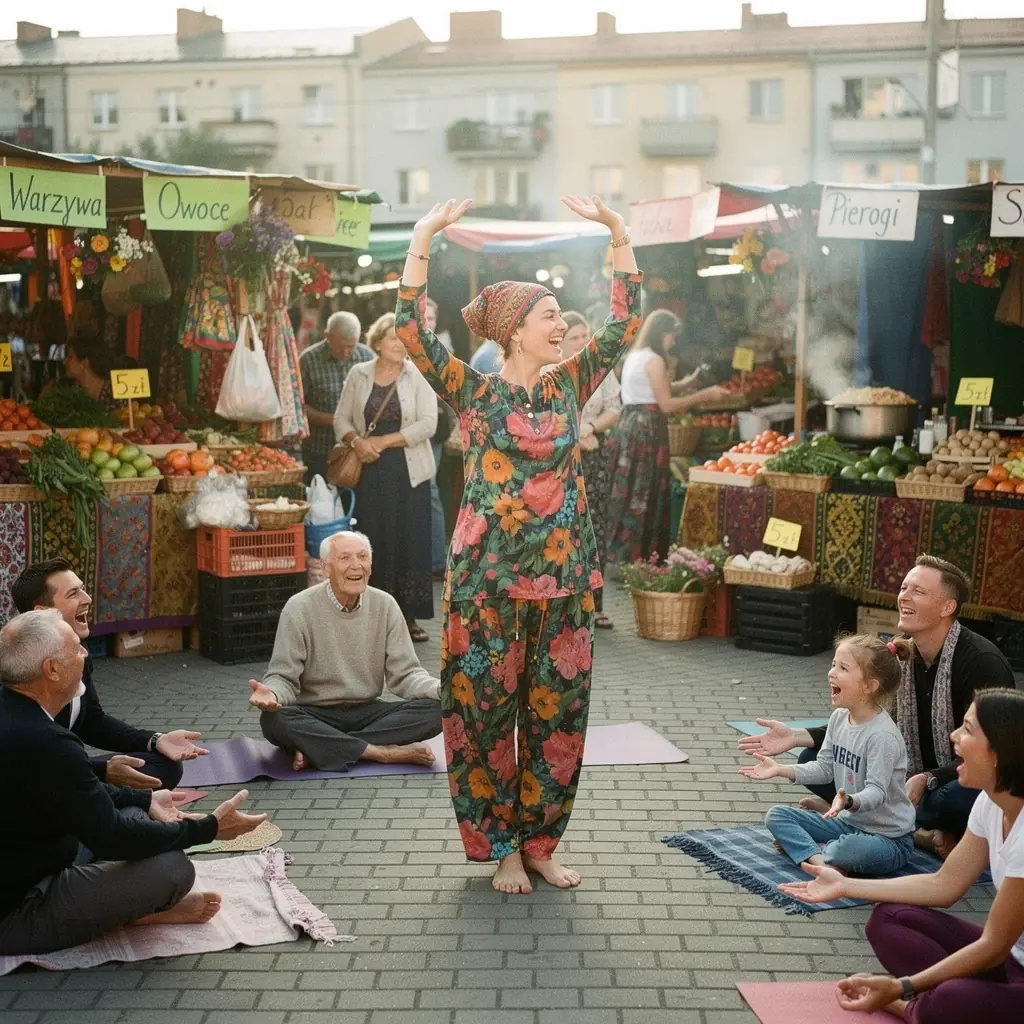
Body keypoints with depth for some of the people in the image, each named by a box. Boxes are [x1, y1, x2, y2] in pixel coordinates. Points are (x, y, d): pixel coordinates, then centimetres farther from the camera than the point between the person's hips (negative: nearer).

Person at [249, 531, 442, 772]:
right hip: (314, 715, -3)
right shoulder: (300, 609, -9)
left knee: (434, 709, -21)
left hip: (367, 712, 3)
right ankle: (385, 752, -29)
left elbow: (404, 673, -1)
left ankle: (317, 749, -25)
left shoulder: (385, 605, 0)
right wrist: (271, 695, -34)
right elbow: (284, 678, -9)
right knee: (274, 720, -34)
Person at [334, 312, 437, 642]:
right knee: (374, 542, 0)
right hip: (369, 471, 1)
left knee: (411, 541, -1)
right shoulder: (359, 375, 8)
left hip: (409, 471, -1)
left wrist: (384, 441, -12)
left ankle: (409, 616, 7)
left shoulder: (418, 375, 0)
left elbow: (428, 423, -8)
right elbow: (341, 419, 10)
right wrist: (357, 441, -10)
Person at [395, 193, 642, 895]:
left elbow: (627, 322, 7)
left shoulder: (568, 386, 7)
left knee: (556, 714, 8)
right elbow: (413, 328, -13)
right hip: (490, 579, -4)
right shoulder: (474, 391, -3)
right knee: (488, 711, 4)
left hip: (565, 581, 4)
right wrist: (425, 237, -20)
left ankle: (540, 843, 22)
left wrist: (618, 232, 0)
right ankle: (502, 847, 18)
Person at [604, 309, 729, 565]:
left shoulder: (634, 356, 16)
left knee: (628, 494, 11)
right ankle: (636, 559, -1)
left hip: (627, 425, 9)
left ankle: (619, 556, 14)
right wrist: (705, 395, -8)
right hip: (645, 431, -9)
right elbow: (666, 405, -13)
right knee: (644, 497, -4)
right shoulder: (654, 360, -12)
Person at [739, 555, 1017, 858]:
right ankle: (921, 831, -16)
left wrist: (926, 780, -38)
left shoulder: (981, 661, -21)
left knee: (962, 797, -42)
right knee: (815, 760, -6)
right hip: (915, 779, 7)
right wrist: (798, 737, -9)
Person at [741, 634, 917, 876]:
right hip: (848, 821, 8)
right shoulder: (839, 718, 1)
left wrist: (849, 801, -47)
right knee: (776, 816, 1)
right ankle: (819, 859, -22)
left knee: (848, 850, -39)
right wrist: (780, 770, 2)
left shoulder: (883, 735, -25)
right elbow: (824, 767, 10)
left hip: (889, 837, -8)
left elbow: (877, 791, -27)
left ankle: (798, 844, -8)